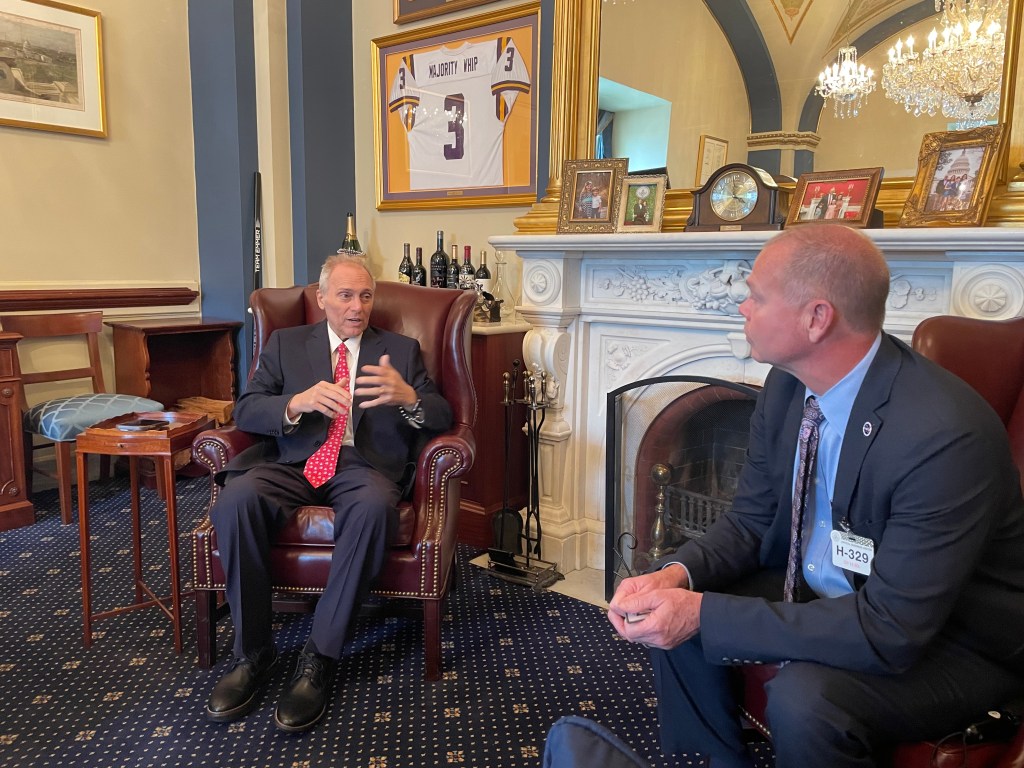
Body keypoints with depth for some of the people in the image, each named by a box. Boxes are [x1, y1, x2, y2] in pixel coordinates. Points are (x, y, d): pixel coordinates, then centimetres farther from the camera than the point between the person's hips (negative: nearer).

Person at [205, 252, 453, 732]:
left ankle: (320, 657, -24)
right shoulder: (285, 344, 16)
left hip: (364, 464, -1)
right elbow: (245, 410, 5)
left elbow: (442, 417, 6)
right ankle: (253, 651, -15)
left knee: (373, 507, -37)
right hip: (291, 463, 2)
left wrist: (408, 398, -18)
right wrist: (298, 402, -17)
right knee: (236, 499, -30)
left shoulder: (401, 349, 15)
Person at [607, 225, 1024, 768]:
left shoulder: (947, 434, -32)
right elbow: (751, 519, 1)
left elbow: (891, 632, -32)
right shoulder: (787, 385, -8)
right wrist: (677, 573, -20)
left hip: (951, 639, -6)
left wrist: (704, 613, -32)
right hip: (820, 591, 7)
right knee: (669, 614, -6)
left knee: (802, 698, -32)